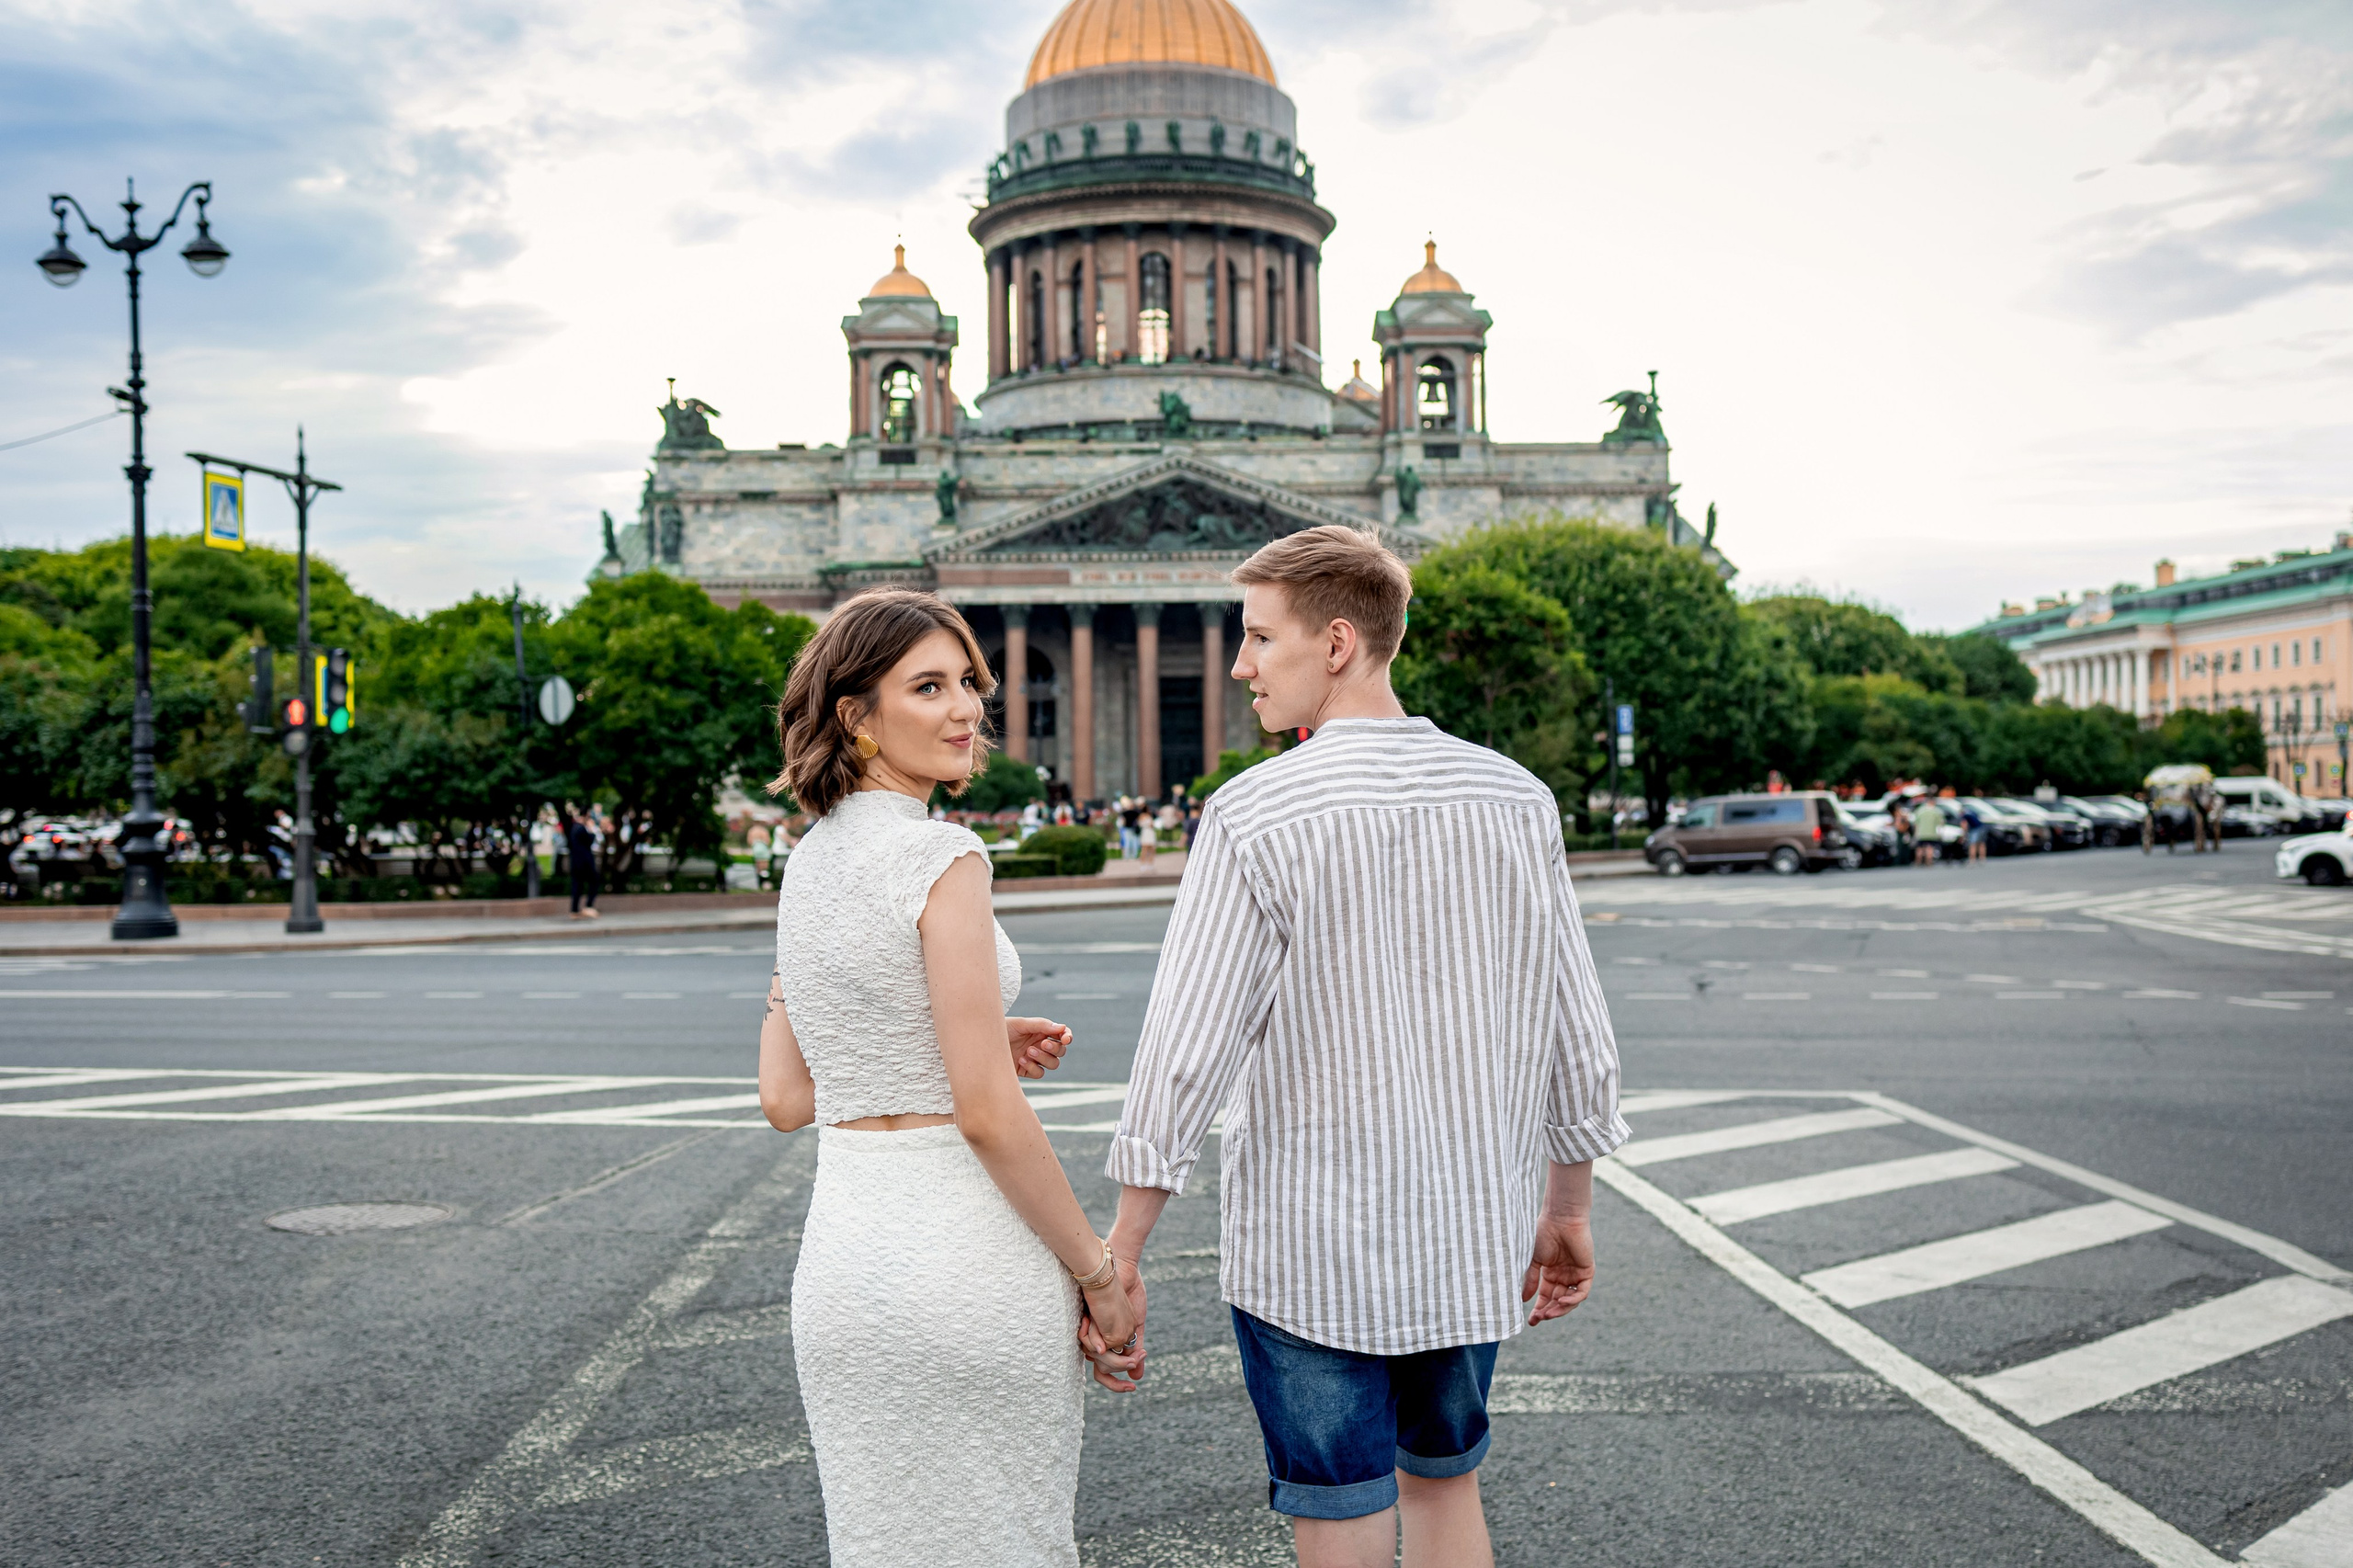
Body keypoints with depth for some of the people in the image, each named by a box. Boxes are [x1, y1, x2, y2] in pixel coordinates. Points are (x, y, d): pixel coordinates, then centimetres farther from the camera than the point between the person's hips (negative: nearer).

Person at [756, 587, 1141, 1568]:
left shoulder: (806, 862, 8)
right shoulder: (941, 857, -15)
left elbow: (786, 1099, 11)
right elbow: (987, 1114, -18)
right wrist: (1099, 1275, -8)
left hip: (839, 1255, 7)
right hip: (964, 1257, -7)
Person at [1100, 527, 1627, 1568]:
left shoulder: (1253, 816, -15)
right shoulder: (1515, 798, -1)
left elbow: (1189, 1050, -16)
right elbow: (1576, 1037, 4)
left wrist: (1122, 1248, -7)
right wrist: (1568, 1210, 16)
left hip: (1311, 1247, -5)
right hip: (1475, 1239, 5)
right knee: (1445, 1483, 24)